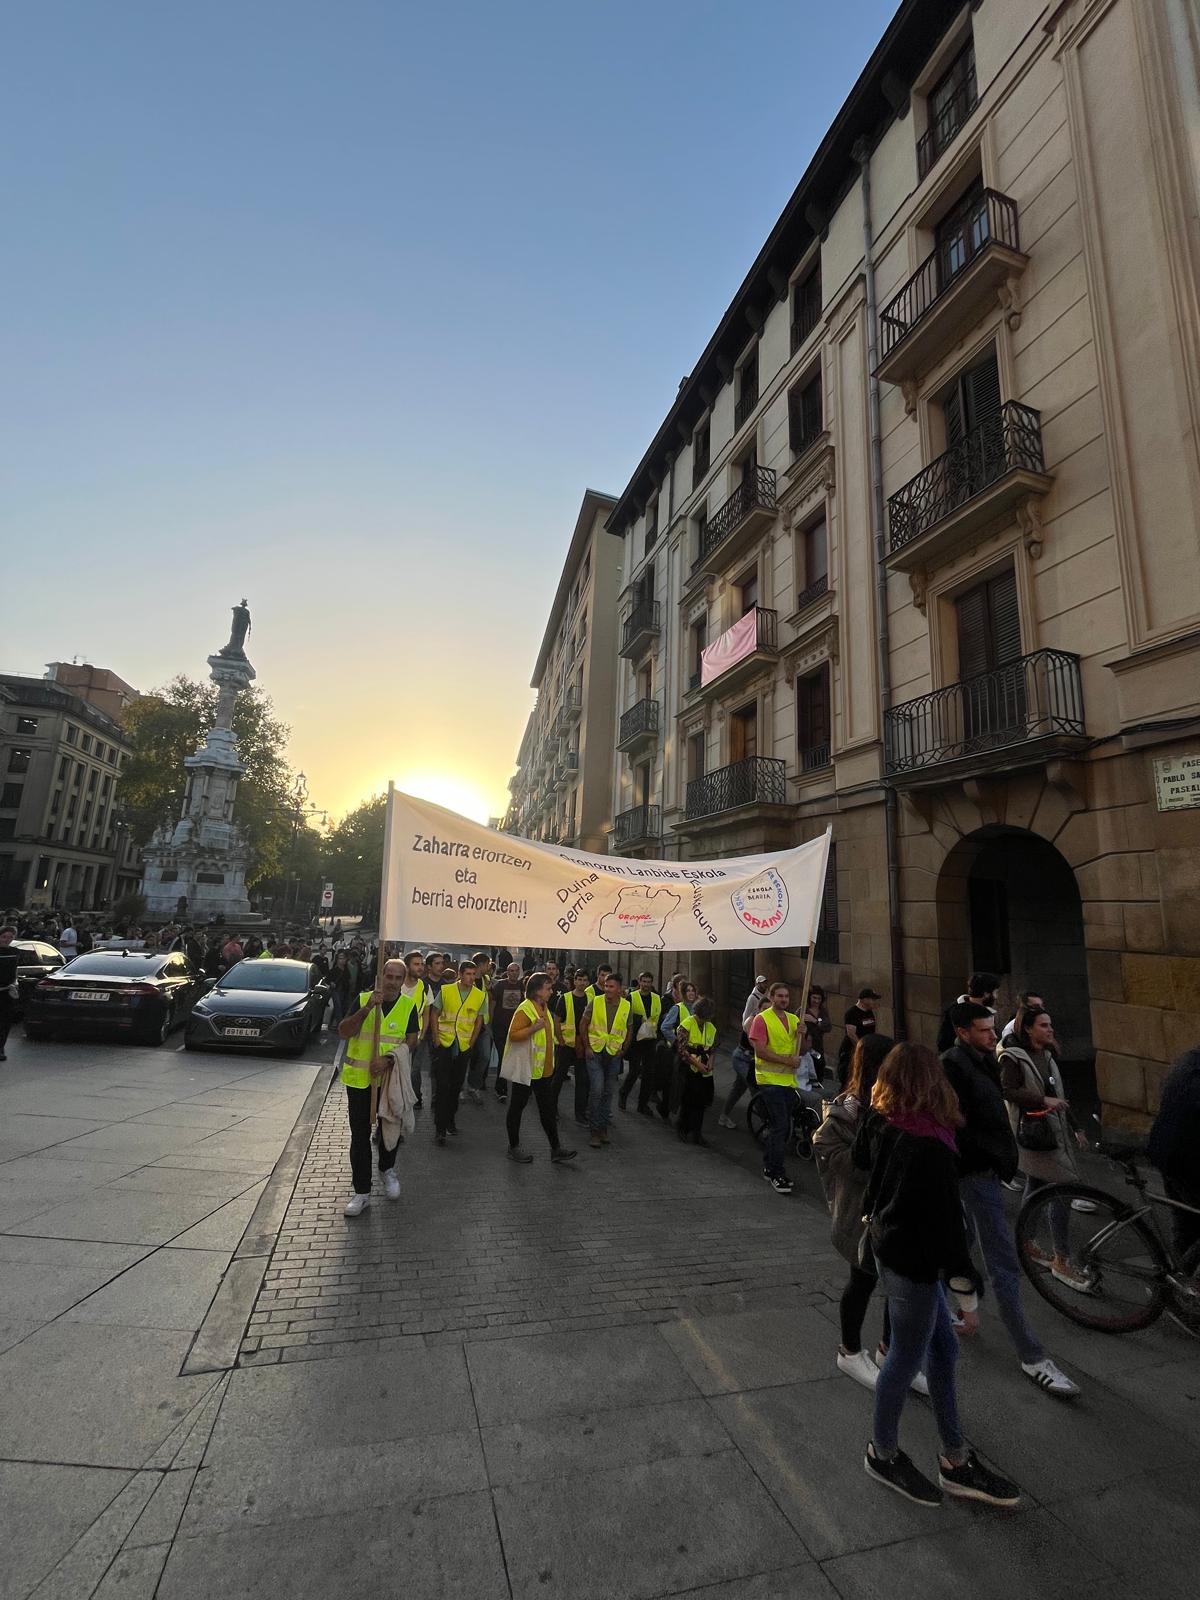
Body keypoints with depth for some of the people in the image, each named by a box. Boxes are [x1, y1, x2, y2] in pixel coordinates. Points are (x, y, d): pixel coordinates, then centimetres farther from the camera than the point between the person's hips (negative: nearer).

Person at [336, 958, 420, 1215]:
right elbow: (343, 1032, -15)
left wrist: (388, 1059, -24)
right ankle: (362, 1192, 19)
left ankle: (386, 1170, 43)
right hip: (359, 1079, 0)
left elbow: (411, 1043, -8)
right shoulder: (363, 999, -6)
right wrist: (367, 1009, -29)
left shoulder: (408, 1006, -5)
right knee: (360, 1136, 6)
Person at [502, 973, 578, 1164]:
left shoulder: (544, 1007, 10)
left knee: (548, 1109, 11)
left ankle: (555, 1149, 17)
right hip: (525, 1069, -8)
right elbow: (513, 1035, -24)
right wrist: (533, 1028, -37)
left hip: (544, 1069, 8)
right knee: (517, 1107, 7)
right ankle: (514, 1148, 20)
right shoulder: (524, 1009, -18)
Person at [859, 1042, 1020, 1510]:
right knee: (907, 1358, 13)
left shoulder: (884, 1126, -5)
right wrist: (967, 1294, -14)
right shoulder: (931, 1146, -28)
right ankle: (883, 1454, 34)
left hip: (887, 1246, 7)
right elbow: (947, 1223, -23)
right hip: (912, 1262, -7)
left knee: (942, 1348, 20)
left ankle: (956, 1461, 35)